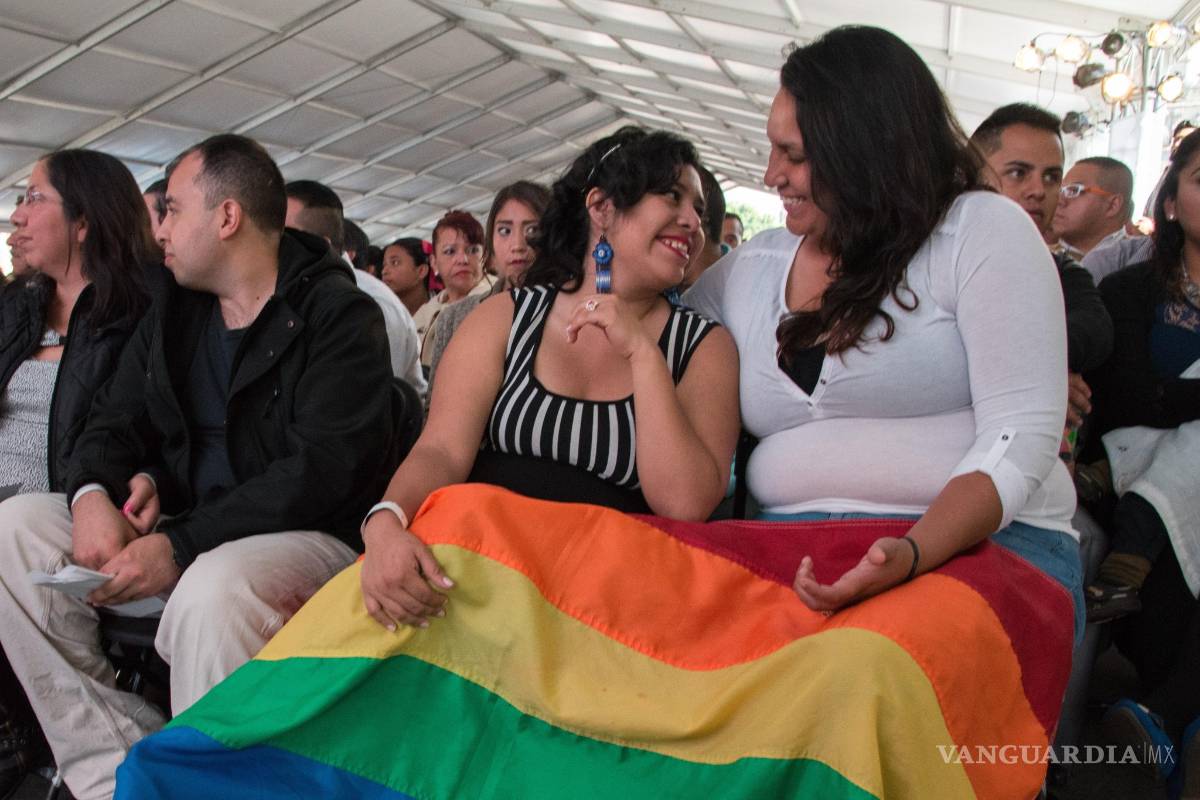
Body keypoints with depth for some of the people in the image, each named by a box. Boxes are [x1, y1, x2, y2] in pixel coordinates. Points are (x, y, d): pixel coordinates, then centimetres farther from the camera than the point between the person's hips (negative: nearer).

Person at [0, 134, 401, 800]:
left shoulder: (339, 314, -11)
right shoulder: (174, 305, 13)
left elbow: (326, 469, -21)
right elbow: (114, 421, 12)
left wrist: (180, 546, -26)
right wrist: (93, 493, -13)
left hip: (310, 537, -7)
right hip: (181, 530, 8)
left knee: (214, 590, -37)